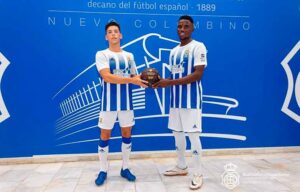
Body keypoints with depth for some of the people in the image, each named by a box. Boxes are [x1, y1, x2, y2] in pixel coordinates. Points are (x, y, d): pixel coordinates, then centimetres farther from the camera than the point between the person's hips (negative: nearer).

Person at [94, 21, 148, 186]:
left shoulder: (129, 56, 11)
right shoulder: (102, 54, -4)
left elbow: (134, 77, 15)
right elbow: (107, 77, -19)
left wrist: (144, 79, -8)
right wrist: (131, 80, -25)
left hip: (126, 102, 4)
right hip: (109, 103, -4)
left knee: (126, 134, 9)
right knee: (105, 136, 4)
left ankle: (125, 168, 24)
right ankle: (103, 170, 18)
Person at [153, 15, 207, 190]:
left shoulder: (198, 47, -9)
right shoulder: (174, 51, 15)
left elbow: (198, 75, -20)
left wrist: (170, 82, -23)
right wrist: (162, 81, -3)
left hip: (191, 99, -8)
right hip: (176, 99, 8)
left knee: (193, 135, -4)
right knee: (177, 133, 13)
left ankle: (198, 174, 8)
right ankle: (181, 167, 29)